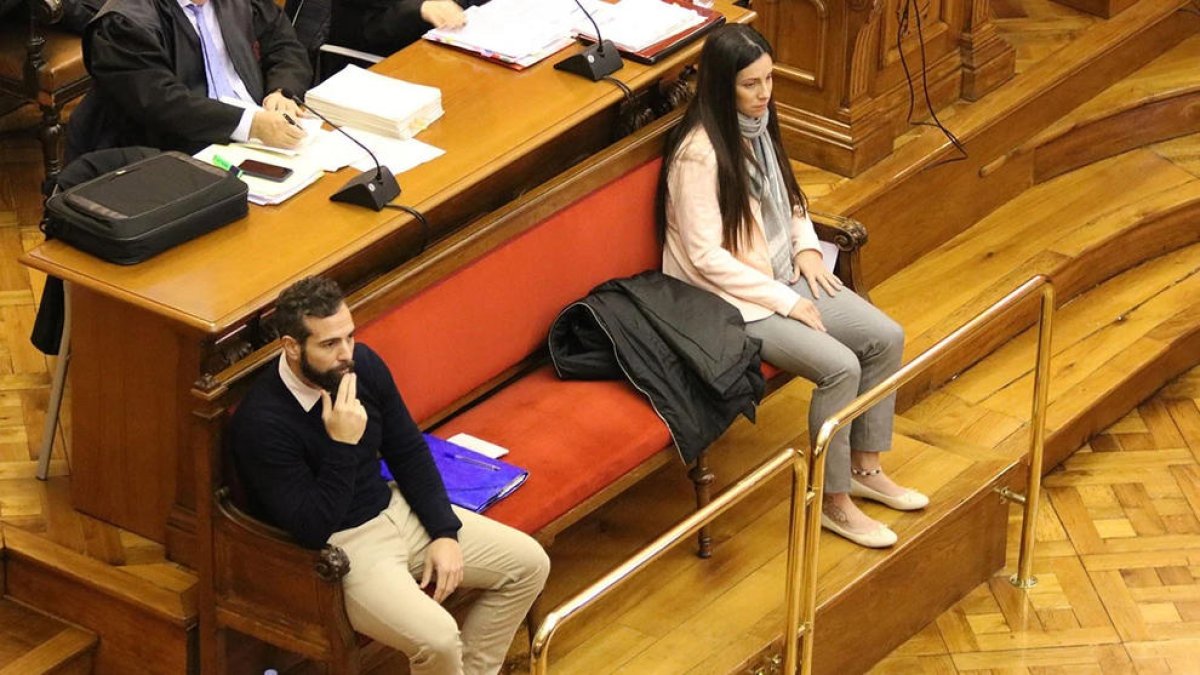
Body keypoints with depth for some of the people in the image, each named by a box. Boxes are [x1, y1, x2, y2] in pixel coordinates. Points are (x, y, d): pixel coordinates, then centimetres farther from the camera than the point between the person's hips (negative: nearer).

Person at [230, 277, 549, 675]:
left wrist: (445, 533, -2)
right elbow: (311, 530, -25)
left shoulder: (363, 365, -7)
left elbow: (409, 452, 6)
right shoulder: (261, 423, -26)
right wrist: (343, 444, -33)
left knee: (529, 563, 3)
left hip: (394, 510, 8)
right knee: (437, 638, -28)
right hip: (337, 548, -7)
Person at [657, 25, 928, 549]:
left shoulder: (755, 125, 1)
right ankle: (832, 502, -7)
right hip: (734, 301, -9)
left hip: (783, 276, 9)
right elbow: (706, 258, -23)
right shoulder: (700, 153, -24)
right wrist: (784, 302, -19)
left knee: (885, 338, -3)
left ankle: (864, 469, 12)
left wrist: (807, 247, 0)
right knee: (839, 366, -23)